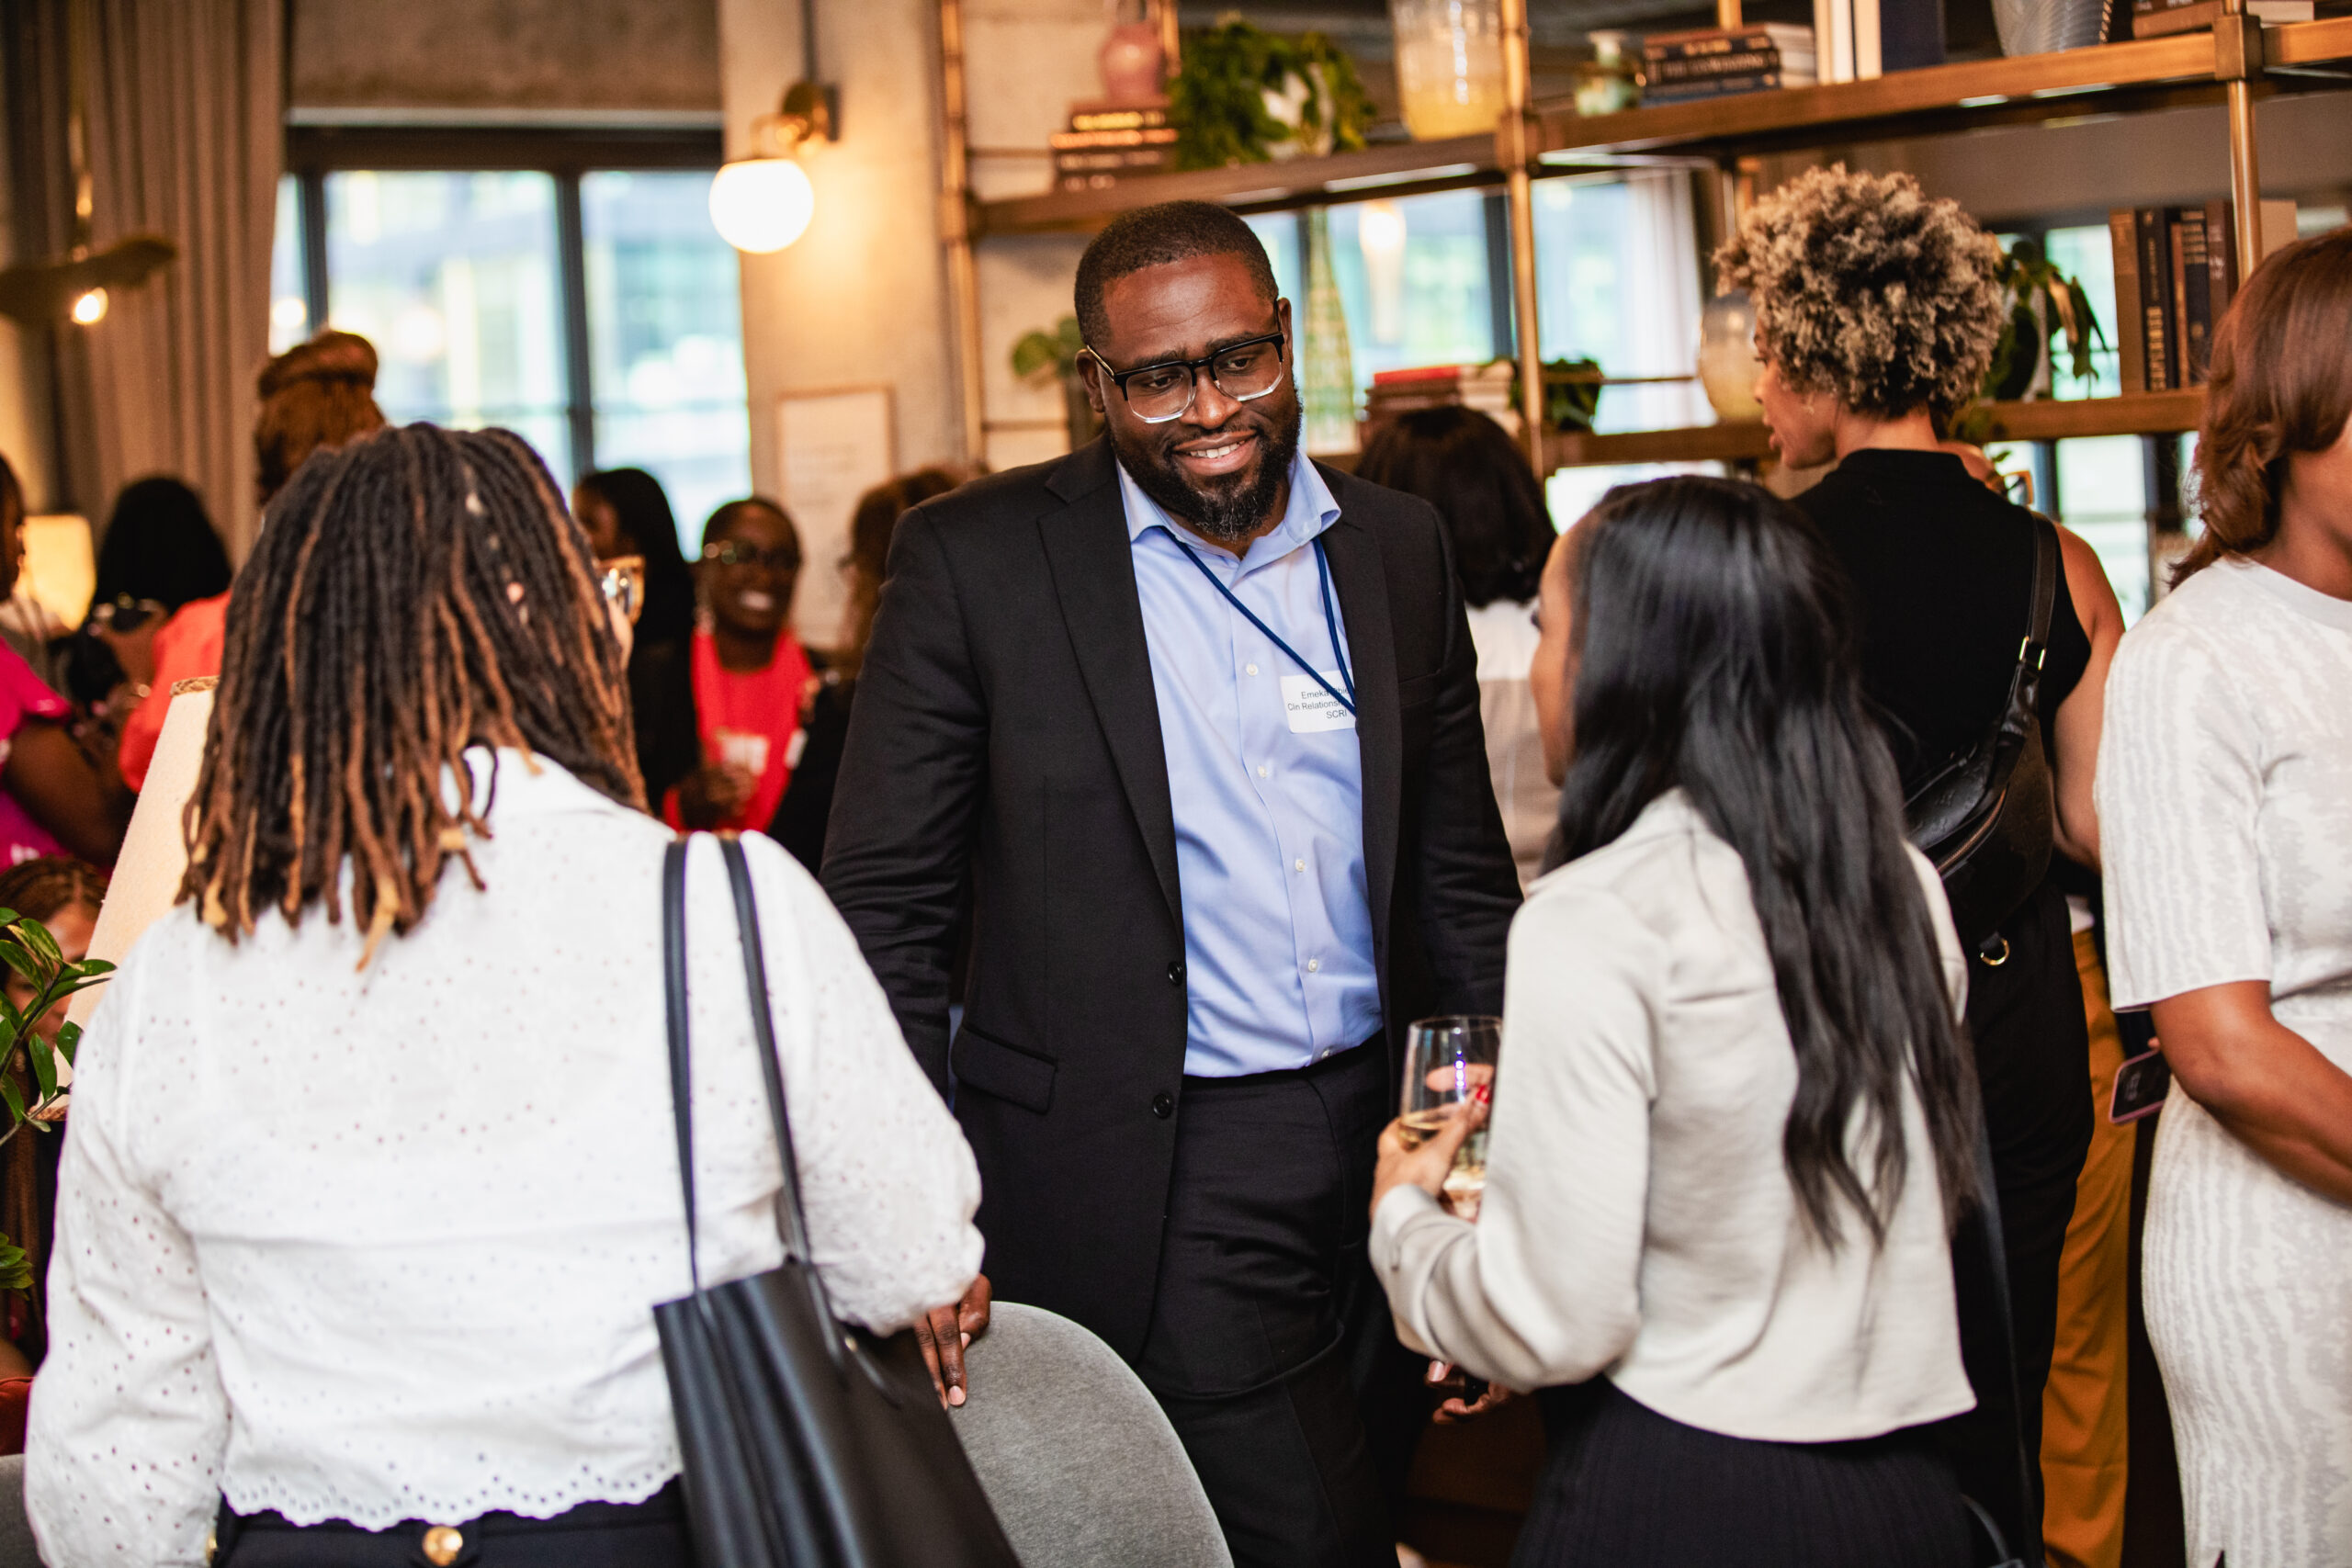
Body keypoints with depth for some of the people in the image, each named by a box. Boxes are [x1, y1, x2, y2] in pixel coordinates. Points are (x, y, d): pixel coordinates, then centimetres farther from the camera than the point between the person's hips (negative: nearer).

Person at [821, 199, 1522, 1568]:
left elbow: (1463, 875, 13)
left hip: (1384, 1146, 5)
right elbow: (884, 905, -6)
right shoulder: (975, 560, -6)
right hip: (1161, 1182, -5)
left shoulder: (1401, 548, 7)